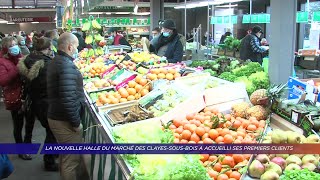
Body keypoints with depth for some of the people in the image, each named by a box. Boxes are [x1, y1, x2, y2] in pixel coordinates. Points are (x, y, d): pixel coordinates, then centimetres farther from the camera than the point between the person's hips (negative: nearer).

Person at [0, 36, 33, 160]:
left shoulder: (20, 58, 8)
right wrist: (17, 69, -30)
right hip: (15, 98, -6)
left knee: (30, 121, 19)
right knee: (18, 125, 6)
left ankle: (27, 144, 42)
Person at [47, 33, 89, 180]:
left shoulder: (55, 62, 10)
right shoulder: (67, 65, -22)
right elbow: (68, 99, -29)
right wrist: (76, 122, -20)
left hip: (55, 117, 10)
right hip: (65, 121, -10)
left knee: (65, 154, 24)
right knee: (72, 159, 4)